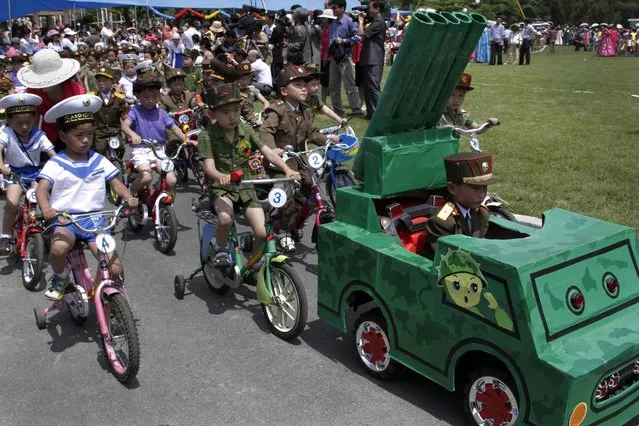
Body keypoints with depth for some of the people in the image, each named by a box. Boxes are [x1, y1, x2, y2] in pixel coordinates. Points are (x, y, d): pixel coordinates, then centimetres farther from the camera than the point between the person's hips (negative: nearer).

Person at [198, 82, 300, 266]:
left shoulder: (246, 131, 2)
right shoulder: (207, 136, -9)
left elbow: (268, 152, -2)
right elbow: (209, 167, -19)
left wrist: (287, 169, -19)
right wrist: (222, 177, -42)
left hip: (246, 188, 3)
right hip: (221, 189, -3)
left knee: (262, 232, -11)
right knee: (226, 218, -36)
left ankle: (255, 264, 18)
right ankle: (220, 250, -4)